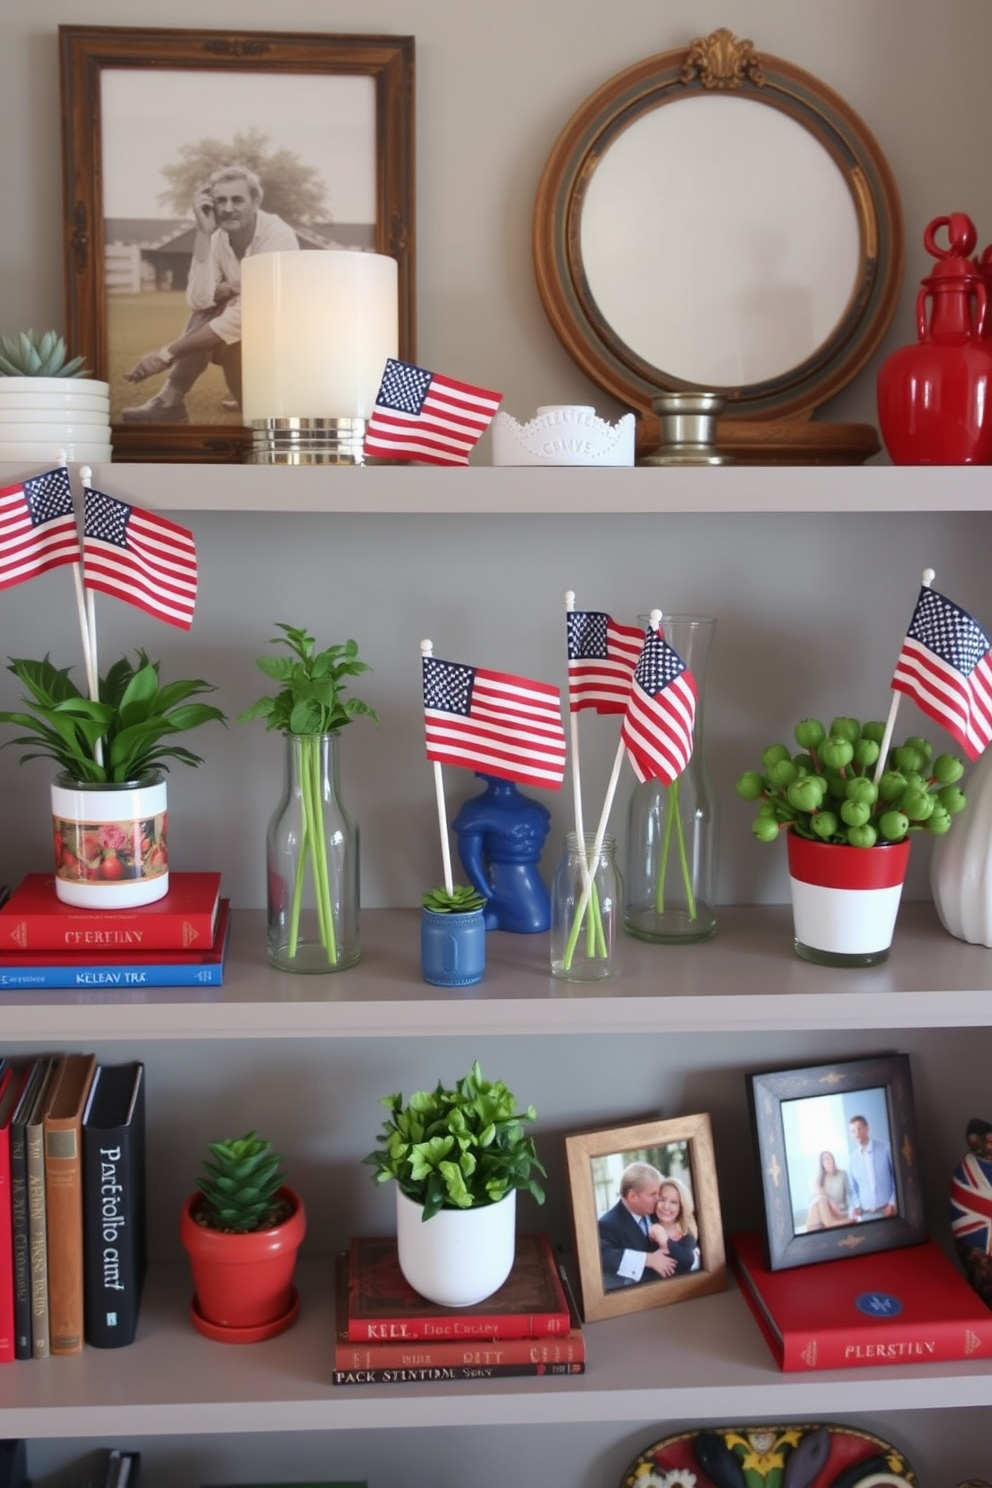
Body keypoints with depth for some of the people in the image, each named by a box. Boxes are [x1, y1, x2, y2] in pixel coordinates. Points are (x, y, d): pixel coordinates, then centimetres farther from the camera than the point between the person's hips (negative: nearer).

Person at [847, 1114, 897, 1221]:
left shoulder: (886, 1149, -1)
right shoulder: (852, 1158, 6)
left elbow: (897, 1177, 2)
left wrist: (892, 1202, -4)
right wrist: (856, 1206, -2)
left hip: (886, 1209, -2)